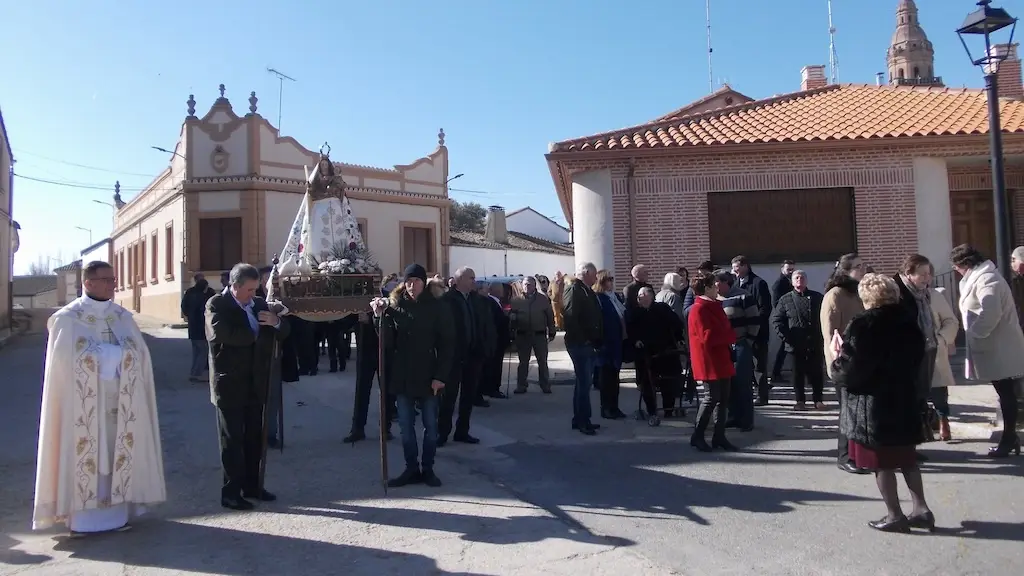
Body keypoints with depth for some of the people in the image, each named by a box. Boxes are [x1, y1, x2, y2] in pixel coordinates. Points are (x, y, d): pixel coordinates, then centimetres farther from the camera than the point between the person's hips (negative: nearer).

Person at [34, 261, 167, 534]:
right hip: (83, 405, -4)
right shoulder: (66, 319, -3)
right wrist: (115, 354, -13)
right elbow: (61, 364, -11)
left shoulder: (123, 317, 8)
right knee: (84, 456, -1)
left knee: (117, 455, 6)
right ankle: (82, 517, 7)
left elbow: (141, 357, 2)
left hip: (119, 404, 4)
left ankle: (116, 512, 15)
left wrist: (100, 355, -12)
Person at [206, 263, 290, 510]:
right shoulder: (217, 304, -7)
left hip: (256, 383, 6)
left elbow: (283, 332, 11)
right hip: (230, 384, -6)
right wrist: (256, 334, -10)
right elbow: (223, 334, -24)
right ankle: (231, 492, 9)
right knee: (232, 439, 2)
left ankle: (252, 485, 23)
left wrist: (276, 322, -12)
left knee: (255, 437, 12)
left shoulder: (259, 303, 11)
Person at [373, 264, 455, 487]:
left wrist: (441, 376, -12)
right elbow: (387, 342, -3)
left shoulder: (437, 307, -4)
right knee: (406, 427, 9)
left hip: (428, 377, -2)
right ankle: (411, 469, 21)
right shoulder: (395, 306, 2)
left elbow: (447, 344, -6)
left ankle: (427, 469, 21)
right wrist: (380, 317, -17)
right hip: (402, 377, 2)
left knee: (430, 426, 8)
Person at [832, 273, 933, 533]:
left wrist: (837, 357, 1)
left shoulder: (861, 325, -17)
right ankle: (921, 509, 22)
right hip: (905, 399, 7)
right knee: (907, 457, 19)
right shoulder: (909, 322, 4)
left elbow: (849, 370, -18)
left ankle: (895, 515, 11)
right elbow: (917, 360, 14)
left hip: (873, 403, -7)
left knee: (881, 461, 5)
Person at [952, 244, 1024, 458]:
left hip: (999, 349, -10)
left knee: (1006, 394, -1)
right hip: (997, 347, 10)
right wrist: (976, 333, 13)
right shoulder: (980, 277, 16)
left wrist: (975, 333, -18)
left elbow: (991, 312, -30)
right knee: (1006, 394, 14)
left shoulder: (986, 279, -17)